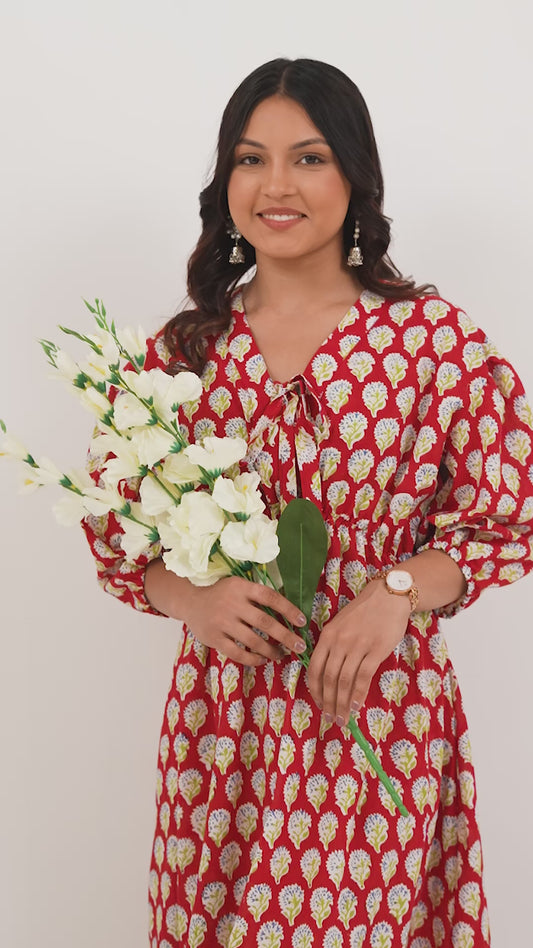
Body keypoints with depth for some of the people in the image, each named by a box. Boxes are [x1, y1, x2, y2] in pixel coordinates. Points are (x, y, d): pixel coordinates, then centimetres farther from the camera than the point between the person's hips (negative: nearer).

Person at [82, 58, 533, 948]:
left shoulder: (435, 335, -6)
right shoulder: (180, 350, 2)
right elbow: (116, 538, 8)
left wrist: (397, 591, -17)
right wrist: (193, 598, -12)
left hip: (385, 718, -2)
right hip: (222, 718, 2)